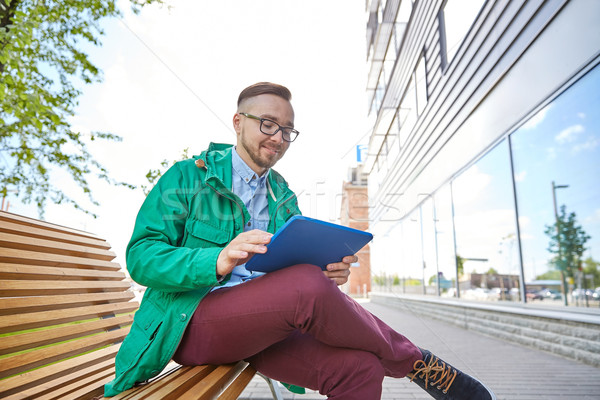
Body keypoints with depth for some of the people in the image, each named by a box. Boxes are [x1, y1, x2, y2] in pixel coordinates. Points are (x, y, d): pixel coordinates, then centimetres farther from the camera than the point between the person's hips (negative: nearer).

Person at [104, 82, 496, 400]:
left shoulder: (285, 199, 16)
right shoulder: (188, 176, 1)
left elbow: (297, 269, 11)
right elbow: (140, 256, -9)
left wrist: (330, 273, -15)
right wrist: (217, 262, -28)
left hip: (262, 324, 5)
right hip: (188, 322, -4)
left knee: (358, 367, -25)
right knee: (308, 286, -32)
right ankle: (415, 362, -9)